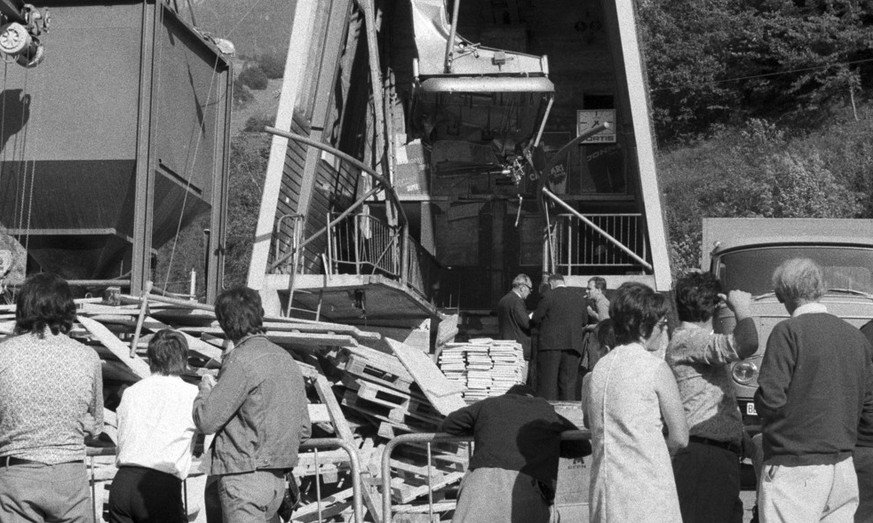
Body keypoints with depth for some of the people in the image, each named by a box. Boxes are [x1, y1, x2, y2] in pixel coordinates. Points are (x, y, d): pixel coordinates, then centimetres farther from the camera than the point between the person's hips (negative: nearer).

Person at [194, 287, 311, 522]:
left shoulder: (241, 361, -14)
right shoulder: (287, 360, 11)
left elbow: (206, 421, -15)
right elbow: (303, 429, 14)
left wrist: (205, 390, 4)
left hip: (245, 477, -9)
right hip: (277, 480, 9)